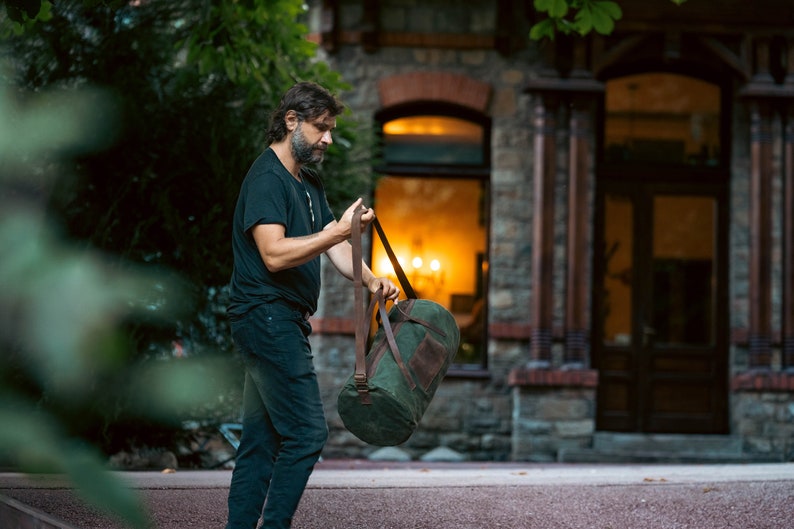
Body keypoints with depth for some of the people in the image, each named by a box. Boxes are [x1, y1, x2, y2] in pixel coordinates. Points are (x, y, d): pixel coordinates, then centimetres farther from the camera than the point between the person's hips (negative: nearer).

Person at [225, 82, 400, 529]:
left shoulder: (309, 183, 18)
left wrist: (370, 280, -3)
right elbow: (275, 254, -24)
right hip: (267, 317, -10)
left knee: (261, 438, 10)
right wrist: (339, 232, -31)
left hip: (283, 322, 10)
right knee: (307, 432, -11)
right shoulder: (267, 180, -13)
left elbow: (334, 245, 15)